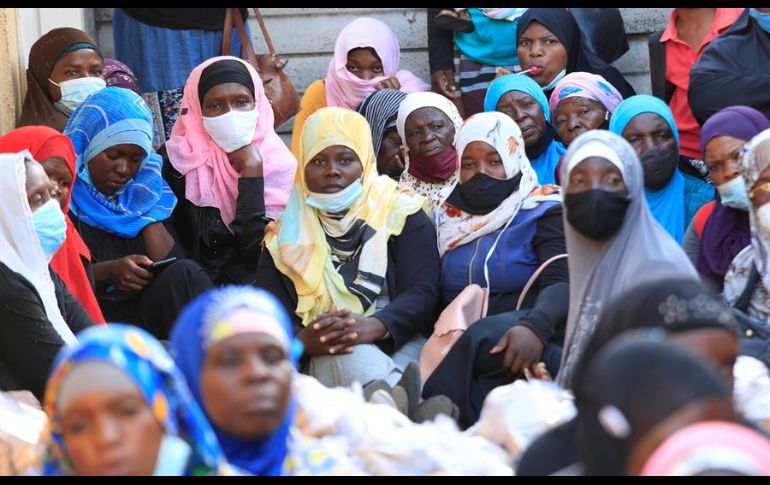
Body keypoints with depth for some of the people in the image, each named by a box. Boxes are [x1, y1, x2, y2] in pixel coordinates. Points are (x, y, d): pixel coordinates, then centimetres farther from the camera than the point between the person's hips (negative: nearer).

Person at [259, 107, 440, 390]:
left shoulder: (401, 216, 12)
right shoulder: (284, 235, 17)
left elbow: (423, 293, -2)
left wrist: (373, 327, -24)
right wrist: (302, 341, -21)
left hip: (400, 345, -1)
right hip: (326, 357, 2)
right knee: (350, 358, -36)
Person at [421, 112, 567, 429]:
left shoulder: (543, 212, 4)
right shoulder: (448, 216, 19)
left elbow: (562, 283, -11)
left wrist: (535, 326, -32)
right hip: (459, 339, 3)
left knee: (483, 339, -36)